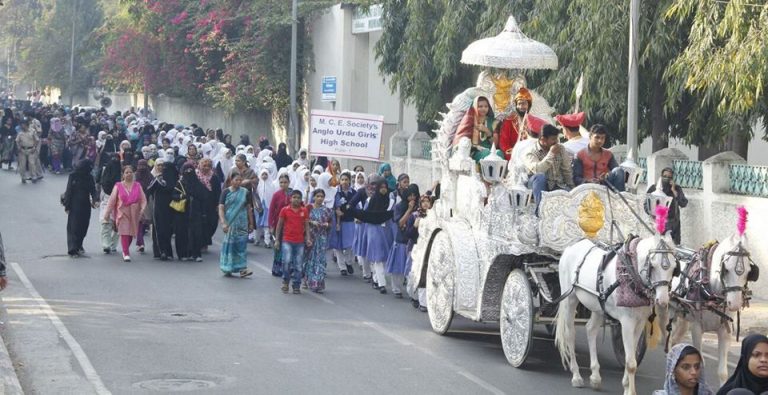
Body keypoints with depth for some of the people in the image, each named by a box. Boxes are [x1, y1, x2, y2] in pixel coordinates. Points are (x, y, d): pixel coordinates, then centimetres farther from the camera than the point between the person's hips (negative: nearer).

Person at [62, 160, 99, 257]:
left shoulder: (89, 178, 5)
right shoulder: (73, 176, -6)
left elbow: (93, 191, 0)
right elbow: (68, 191, -4)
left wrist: (95, 200, -20)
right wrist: (67, 206, -6)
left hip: (85, 206, 4)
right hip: (74, 206, -4)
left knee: (83, 227, 9)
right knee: (73, 227, -5)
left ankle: (78, 246, 28)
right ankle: (72, 250, -5)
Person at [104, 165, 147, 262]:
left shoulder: (137, 186, 9)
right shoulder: (118, 186, 6)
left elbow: (143, 199, 5)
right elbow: (112, 199, 4)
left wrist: (142, 210, -10)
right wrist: (107, 213, 0)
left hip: (134, 213, 2)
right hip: (122, 212, -2)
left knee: (131, 233, 6)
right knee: (124, 232, -12)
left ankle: (125, 251, 27)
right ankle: (126, 254, -13)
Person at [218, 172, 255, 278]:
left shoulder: (245, 192, 6)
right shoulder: (226, 192, 0)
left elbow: (249, 208, 11)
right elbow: (221, 208, -5)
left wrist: (251, 223, 11)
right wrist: (223, 223, -16)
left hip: (242, 223, 1)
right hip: (229, 222, -1)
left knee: (241, 244, -5)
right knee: (229, 244, 2)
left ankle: (242, 269, -8)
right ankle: (227, 268, 11)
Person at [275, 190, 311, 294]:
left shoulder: (304, 211, 5)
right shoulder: (285, 210, 1)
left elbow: (306, 225, 9)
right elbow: (279, 225, 6)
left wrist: (308, 238, -2)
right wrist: (277, 240, 4)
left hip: (300, 242, 2)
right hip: (287, 240, -2)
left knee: (298, 265, 3)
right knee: (287, 261, -17)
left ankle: (296, 286, 13)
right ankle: (285, 282, 3)